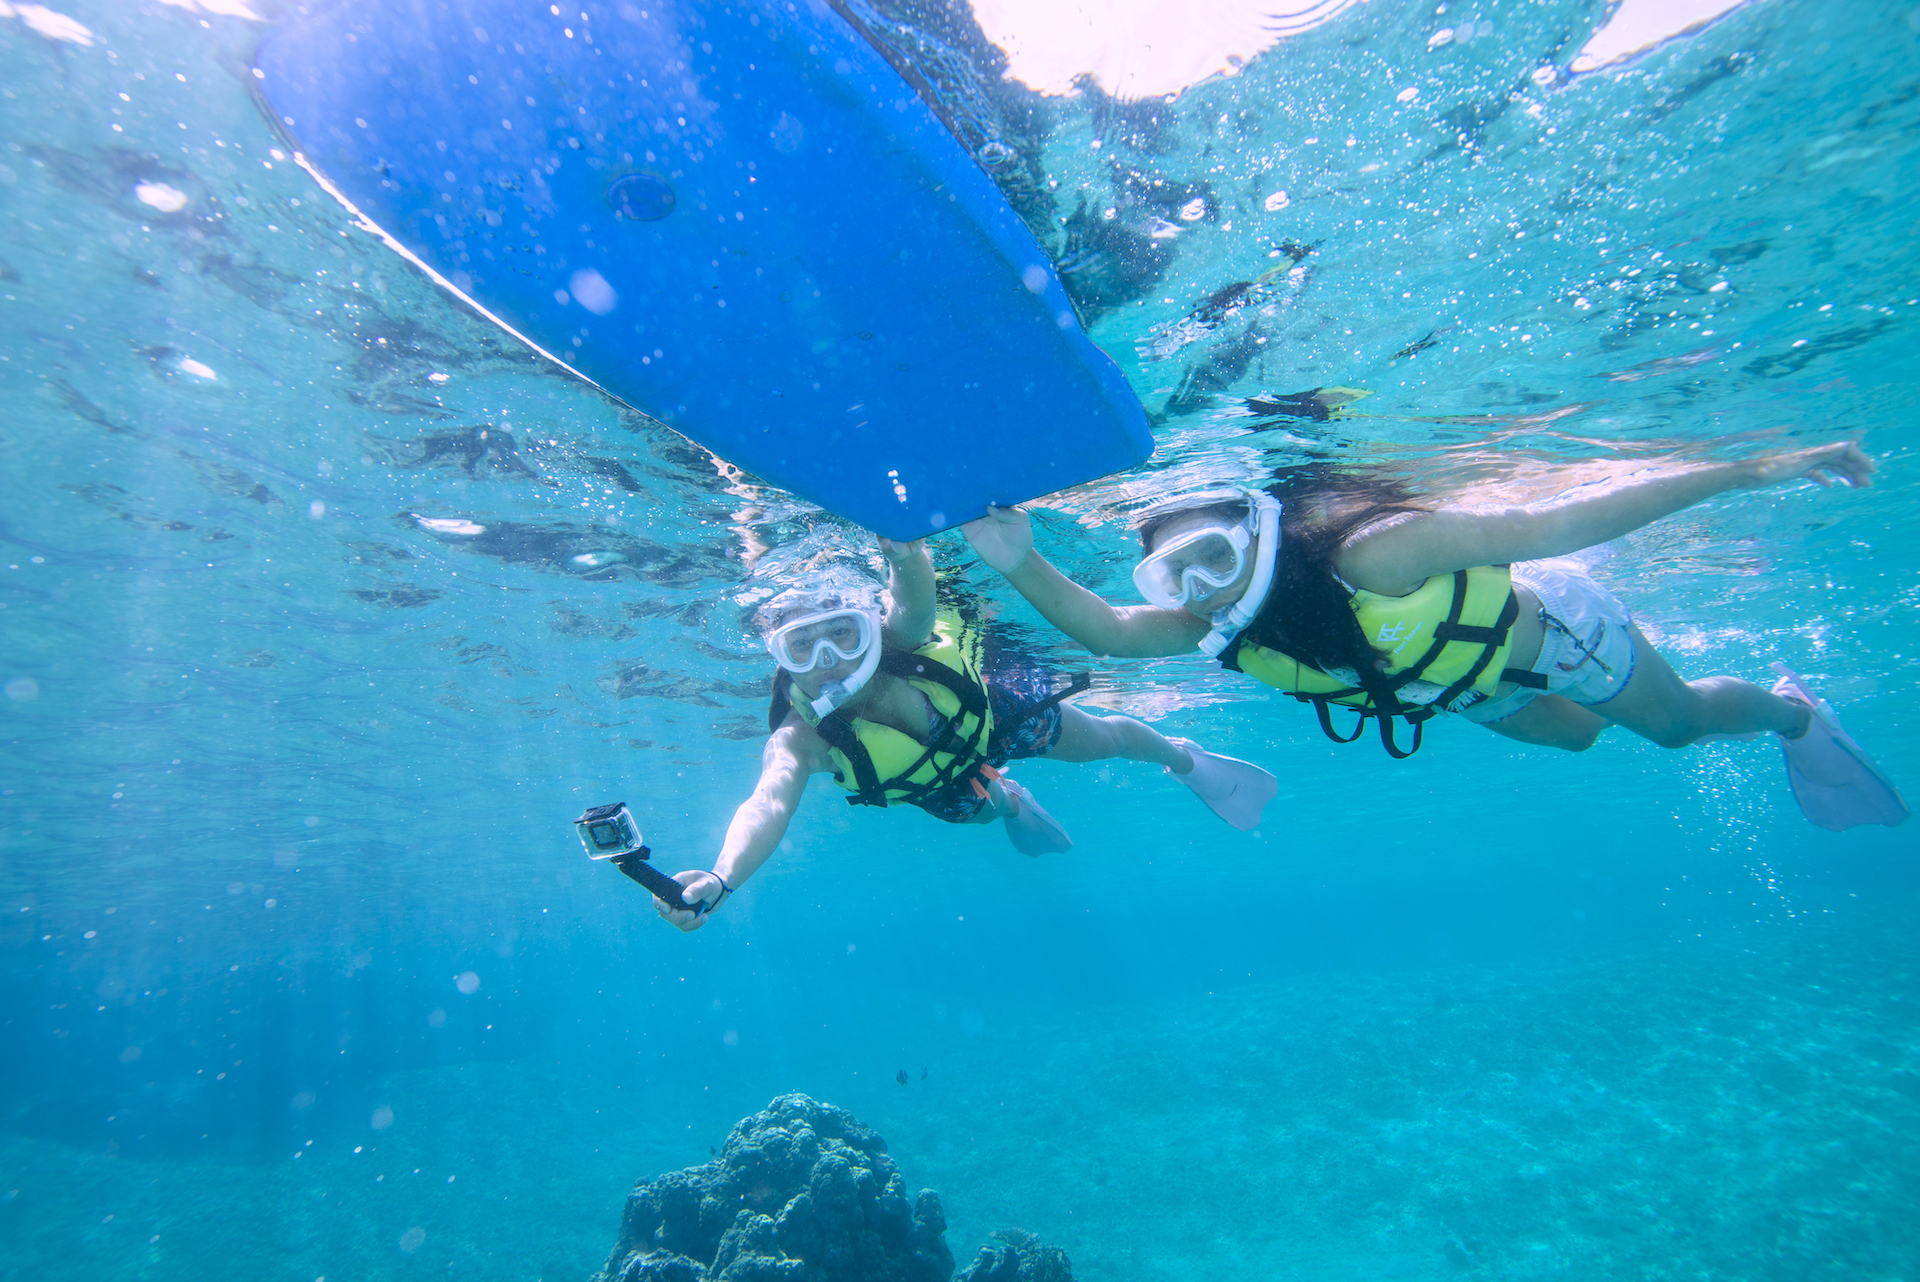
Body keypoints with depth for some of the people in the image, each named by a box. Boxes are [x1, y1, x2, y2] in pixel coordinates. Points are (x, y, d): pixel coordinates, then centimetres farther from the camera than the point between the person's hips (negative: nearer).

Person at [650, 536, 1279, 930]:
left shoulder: (899, 639, -41)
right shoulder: (799, 740, -39)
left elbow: (915, 598, -64)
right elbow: (769, 803, -57)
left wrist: (906, 555, -87)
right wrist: (721, 878, -77)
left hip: (995, 706, -1)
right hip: (938, 786, 1)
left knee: (1103, 740, 20)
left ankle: (1184, 757, 54)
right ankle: (1011, 802, 69)